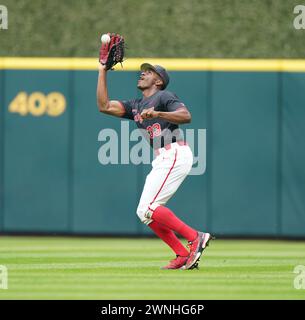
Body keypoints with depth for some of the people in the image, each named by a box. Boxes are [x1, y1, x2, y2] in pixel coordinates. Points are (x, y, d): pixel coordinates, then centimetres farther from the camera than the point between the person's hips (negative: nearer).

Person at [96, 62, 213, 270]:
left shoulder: (164, 97, -1)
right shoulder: (136, 106, 24)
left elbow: (186, 116, -18)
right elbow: (105, 106, 16)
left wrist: (158, 114, -31)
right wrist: (103, 72, 17)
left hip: (175, 155, -9)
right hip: (162, 161, 9)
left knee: (147, 208, -17)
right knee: (144, 211, 5)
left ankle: (195, 237, -16)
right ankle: (183, 255, 4)